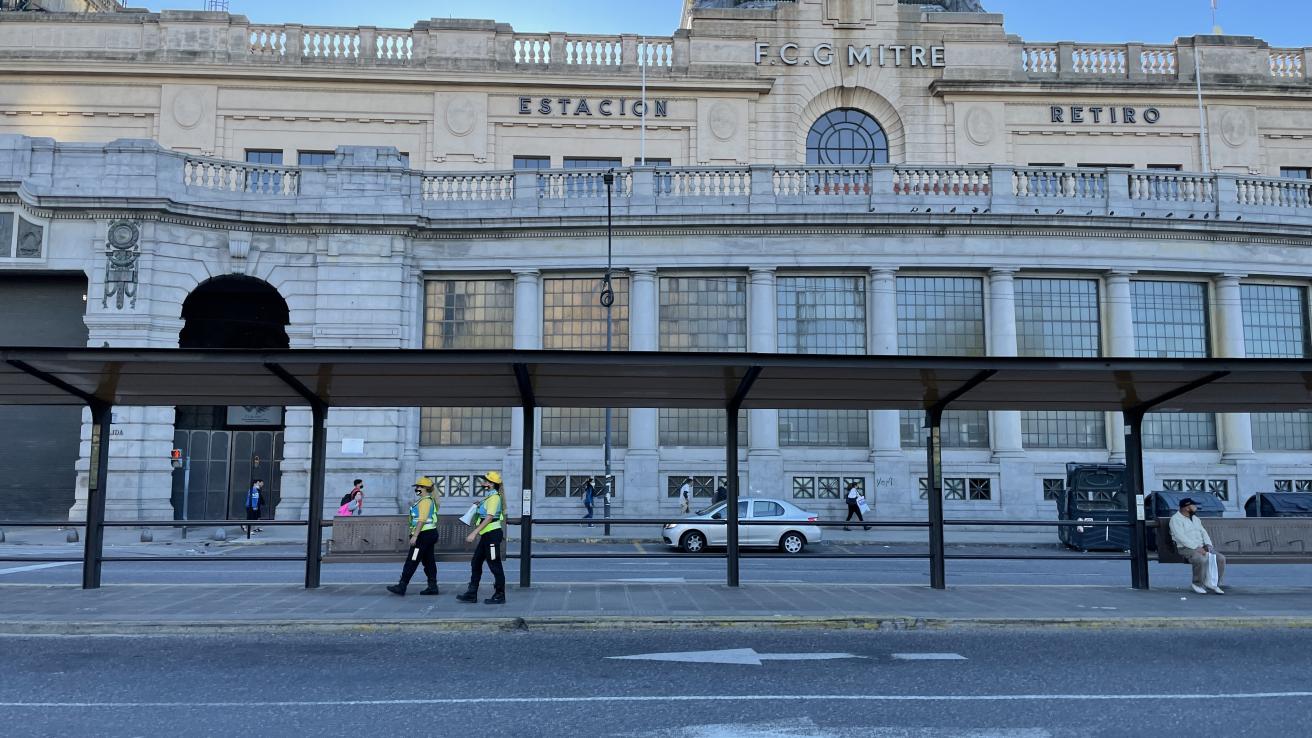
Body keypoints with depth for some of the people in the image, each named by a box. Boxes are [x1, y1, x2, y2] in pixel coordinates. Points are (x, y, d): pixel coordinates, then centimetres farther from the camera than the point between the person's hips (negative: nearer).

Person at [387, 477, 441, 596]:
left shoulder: (425, 501, -14)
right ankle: (432, 587, 12)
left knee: (411, 562, -8)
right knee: (429, 562, 11)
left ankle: (401, 586, -6)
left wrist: (415, 536, -23)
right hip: (430, 534, 10)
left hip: (424, 535, -10)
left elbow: (422, 520, -21)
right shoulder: (430, 500, 17)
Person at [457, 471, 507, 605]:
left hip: (492, 534, -10)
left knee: (495, 566, -4)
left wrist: (474, 533, -25)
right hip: (487, 535, 10)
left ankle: (499, 596, 3)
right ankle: (472, 594, 18)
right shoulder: (490, 497, 17)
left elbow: (489, 518, -22)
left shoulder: (494, 497, -14)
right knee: (476, 563, 12)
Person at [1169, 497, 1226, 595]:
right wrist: (1196, 548, -24)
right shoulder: (1176, 519, -7)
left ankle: (1214, 583, -1)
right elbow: (1181, 537, -18)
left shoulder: (1195, 518, 20)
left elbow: (1203, 532, 14)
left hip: (1201, 547, 7)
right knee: (1201, 560, -34)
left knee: (1221, 558, -13)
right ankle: (1198, 584, -13)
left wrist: (1208, 546, -5)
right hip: (1186, 548, -7)